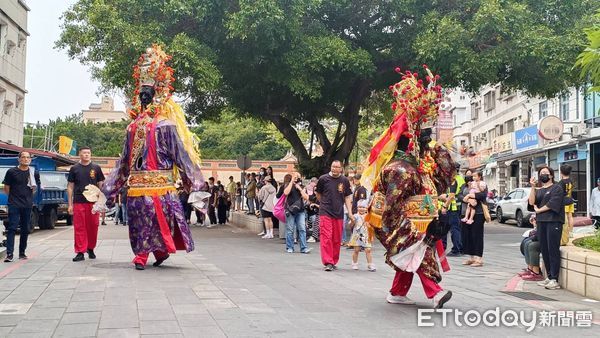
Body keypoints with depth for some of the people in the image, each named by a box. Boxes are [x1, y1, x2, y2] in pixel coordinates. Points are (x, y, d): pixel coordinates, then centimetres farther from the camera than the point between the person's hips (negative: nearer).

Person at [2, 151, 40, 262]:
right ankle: (9, 254, -11)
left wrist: (28, 196, 10)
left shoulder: (34, 173, 7)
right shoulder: (11, 172, -2)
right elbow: (6, 188, 5)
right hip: (14, 204, -3)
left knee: (25, 229, 8)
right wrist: (13, 197, 4)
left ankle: (22, 252, 18)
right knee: (12, 228, -9)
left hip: (28, 204, 3)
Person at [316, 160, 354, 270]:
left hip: (339, 214, 3)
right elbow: (318, 194, 13)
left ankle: (334, 262, 20)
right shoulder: (323, 179, -2)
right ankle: (328, 262, -9)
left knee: (337, 240, 8)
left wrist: (350, 213, 1)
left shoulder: (344, 180, 4)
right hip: (325, 213, -3)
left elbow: (347, 197, 8)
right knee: (326, 237, -10)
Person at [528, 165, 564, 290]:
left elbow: (552, 204, -11)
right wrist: (533, 187, -6)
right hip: (541, 222, 7)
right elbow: (531, 202, 3)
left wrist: (538, 210, -1)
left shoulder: (557, 188, 0)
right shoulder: (538, 190, 18)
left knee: (553, 250, -9)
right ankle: (549, 277, 14)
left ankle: (554, 280, -9)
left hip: (554, 221, -6)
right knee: (544, 250, 7)